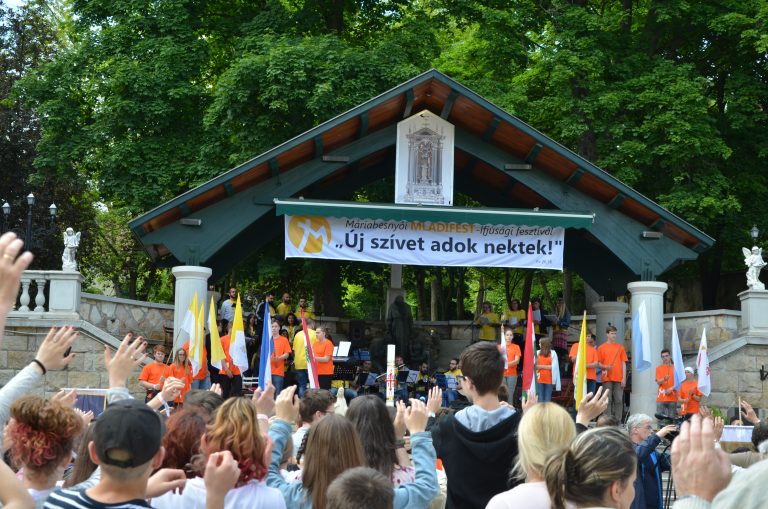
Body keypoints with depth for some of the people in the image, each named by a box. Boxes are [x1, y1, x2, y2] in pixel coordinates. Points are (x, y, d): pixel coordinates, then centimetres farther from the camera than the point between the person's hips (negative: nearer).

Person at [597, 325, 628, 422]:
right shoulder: (601, 348, 7)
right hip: (607, 378, -1)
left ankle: (618, 421, 3)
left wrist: (624, 378, 1)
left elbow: (623, 363, 9)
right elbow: (598, 364, 8)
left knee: (619, 400, -1)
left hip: (619, 378, 1)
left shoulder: (620, 347, 12)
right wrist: (605, 367, -14)